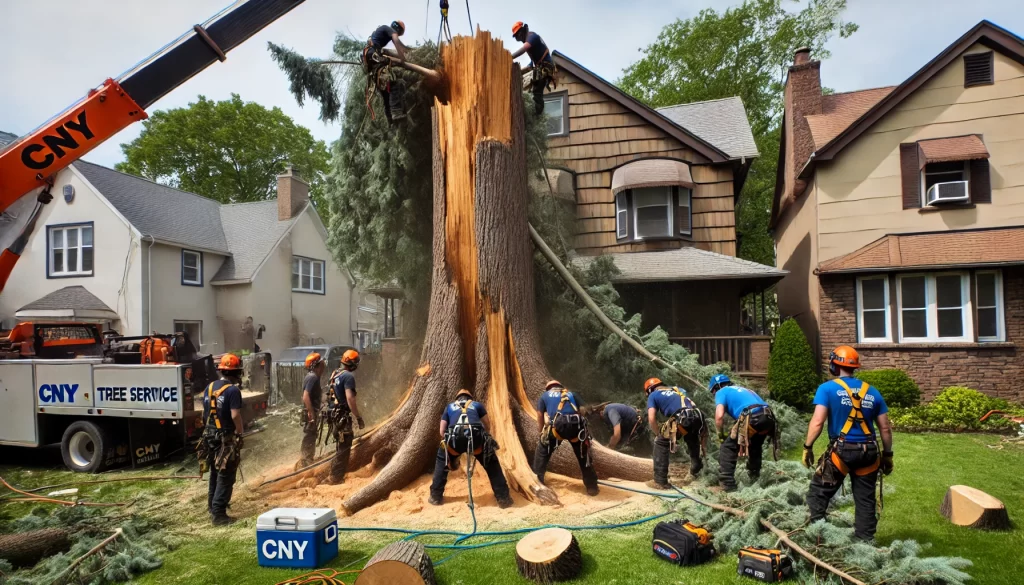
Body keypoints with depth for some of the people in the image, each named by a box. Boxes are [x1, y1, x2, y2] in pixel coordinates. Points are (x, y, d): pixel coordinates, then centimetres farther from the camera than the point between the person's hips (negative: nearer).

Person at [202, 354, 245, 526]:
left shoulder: (209, 387, 6)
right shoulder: (233, 390, -18)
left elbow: (205, 412, 12)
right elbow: (235, 415, -22)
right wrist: (241, 432, -7)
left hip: (210, 435, 8)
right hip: (226, 438, -8)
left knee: (215, 472, 21)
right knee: (225, 476, -1)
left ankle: (213, 506, 33)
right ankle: (218, 514, -1)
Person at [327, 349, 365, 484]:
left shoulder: (336, 374, 13)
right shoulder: (348, 376, -16)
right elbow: (349, 399, -24)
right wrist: (359, 417, -21)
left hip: (333, 415, 10)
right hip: (342, 416, -10)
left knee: (341, 446, 20)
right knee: (344, 447, -3)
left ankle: (337, 474, 29)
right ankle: (336, 477, -1)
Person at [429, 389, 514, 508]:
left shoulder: (449, 407, 34)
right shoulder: (477, 405, 32)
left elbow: (442, 431, 29)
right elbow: (486, 425, 27)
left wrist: (449, 443, 42)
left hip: (455, 438, 1)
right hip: (476, 436, 0)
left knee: (441, 461, 31)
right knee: (492, 464, 23)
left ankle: (436, 496, 29)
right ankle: (503, 498, 18)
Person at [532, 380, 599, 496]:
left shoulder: (544, 396, 28)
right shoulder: (571, 394, 33)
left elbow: (540, 419, 24)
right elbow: (581, 412, 26)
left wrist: (543, 434, 37)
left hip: (557, 424, -1)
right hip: (576, 424, 2)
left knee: (542, 452, 22)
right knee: (584, 455, 22)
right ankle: (592, 486, 24)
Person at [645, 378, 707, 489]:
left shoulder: (653, 395, 21)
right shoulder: (678, 390, 37)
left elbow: (651, 419, 9)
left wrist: (659, 434, 24)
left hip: (681, 419, -6)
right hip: (698, 417, 6)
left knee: (661, 444, 13)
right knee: (693, 442, 35)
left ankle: (660, 481, 9)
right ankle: (696, 471, 56)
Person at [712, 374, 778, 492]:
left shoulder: (721, 392, 16)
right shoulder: (742, 389, 38)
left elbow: (719, 416, -2)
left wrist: (721, 434, 16)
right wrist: (743, 442, 43)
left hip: (751, 418, -7)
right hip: (769, 417, 7)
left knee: (728, 448, 8)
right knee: (755, 447, 33)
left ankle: (727, 484, 4)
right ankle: (755, 479, 41)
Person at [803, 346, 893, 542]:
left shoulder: (827, 389, -5)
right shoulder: (872, 392, 8)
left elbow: (817, 422, -15)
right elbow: (885, 428, 9)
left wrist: (808, 447, -6)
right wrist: (887, 454, 19)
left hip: (841, 451, -4)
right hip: (868, 452, 4)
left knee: (818, 493, 10)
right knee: (865, 500, 14)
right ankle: (866, 541, 19)